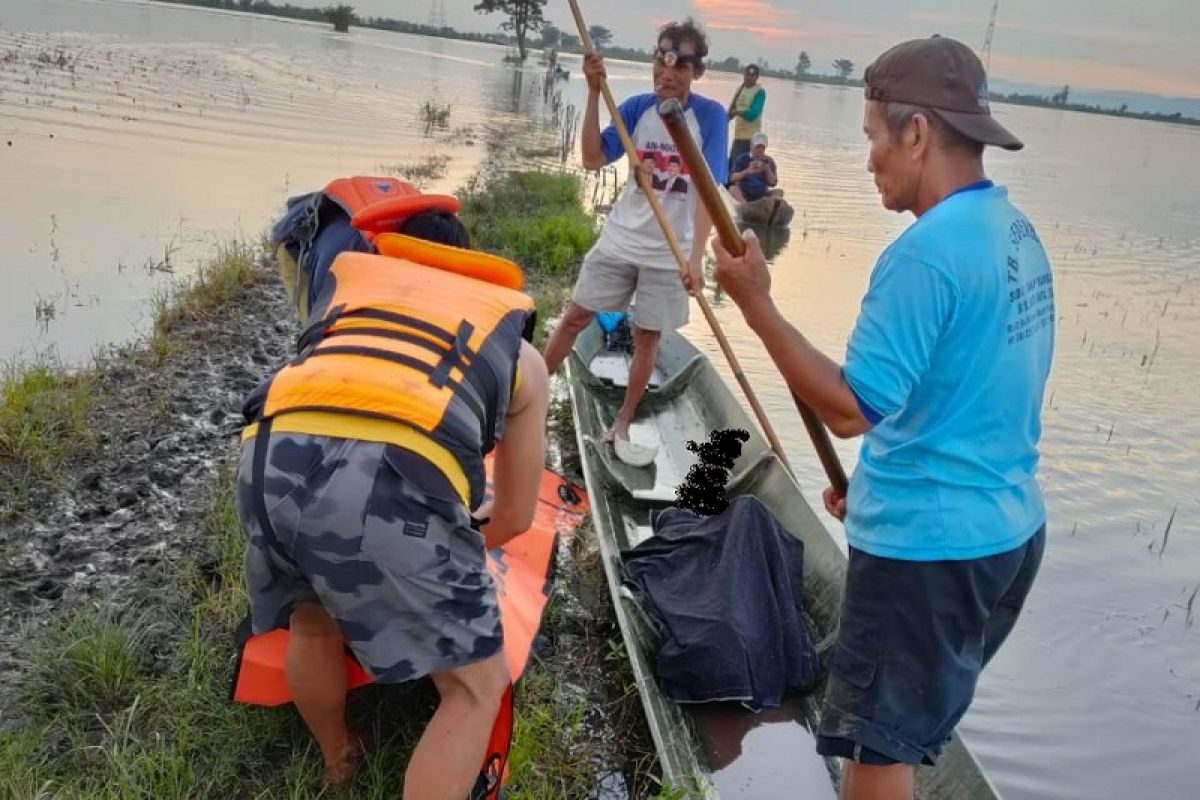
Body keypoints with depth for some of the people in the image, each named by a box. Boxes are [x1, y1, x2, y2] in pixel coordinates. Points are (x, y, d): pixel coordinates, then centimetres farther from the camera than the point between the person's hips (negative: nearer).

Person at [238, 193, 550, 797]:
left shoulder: (349, 274, 37)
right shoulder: (520, 354, 31)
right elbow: (515, 517, 34)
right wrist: (446, 551, 56)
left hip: (272, 457, 5)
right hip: (395, 478, -4)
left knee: (312, 624, 35)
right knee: (477, 686, 18)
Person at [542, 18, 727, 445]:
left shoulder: (710, 115, -13)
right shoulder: (638, 107, -6)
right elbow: (592, 160, -15)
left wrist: (696, 257, -29)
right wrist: (594, 92, -23)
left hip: (669, 253, -2)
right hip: (619, 241, 2)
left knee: (647, 337, 8)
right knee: (575, 317, 8)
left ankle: (623, 421, 26)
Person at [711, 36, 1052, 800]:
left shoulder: (925, 254, -23)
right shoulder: (1018, 232, 7)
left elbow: (851, 408, -24)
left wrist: (755, 302, -19)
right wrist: (879, 478, 17)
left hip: (927, 542, -9)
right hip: (1007, 527, 9)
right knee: (906, 727, 25)